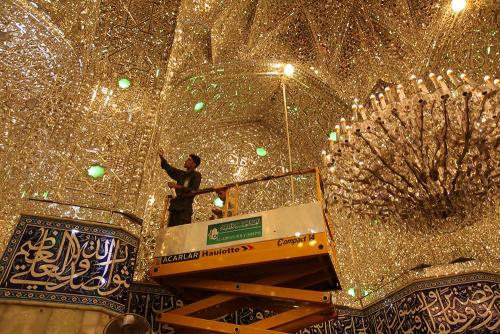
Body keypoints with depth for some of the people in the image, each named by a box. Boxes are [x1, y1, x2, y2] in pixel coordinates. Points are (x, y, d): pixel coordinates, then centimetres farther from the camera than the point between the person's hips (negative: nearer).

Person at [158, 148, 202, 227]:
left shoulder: (196, 175, 2)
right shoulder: (181, 174, 22)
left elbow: (193, 190, -10)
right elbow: (169, 168, 18)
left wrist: (178, 186, -13)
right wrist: (161, 156, 8)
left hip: (185, 209, -6)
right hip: (174, 207, 6)